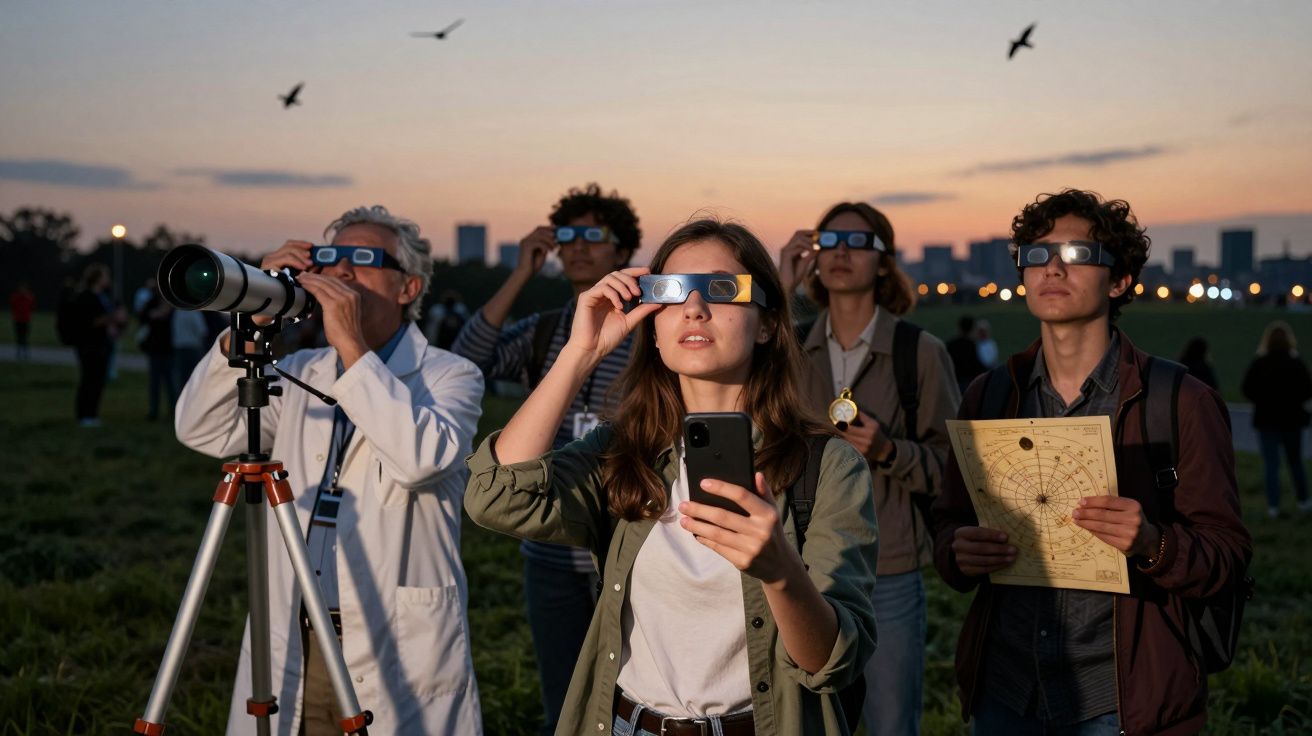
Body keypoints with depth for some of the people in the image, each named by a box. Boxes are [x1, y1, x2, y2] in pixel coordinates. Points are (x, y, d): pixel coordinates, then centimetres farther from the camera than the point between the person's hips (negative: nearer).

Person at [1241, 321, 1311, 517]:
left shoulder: (1258, 364, -8)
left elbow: (1247, 389, -8)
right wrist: (1293, 400, 10)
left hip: (1266, 419, -1)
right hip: (1292, 419, 1)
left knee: (1271, 464, 2)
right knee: (1295, 461, 16)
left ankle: (1273, 506, -2)